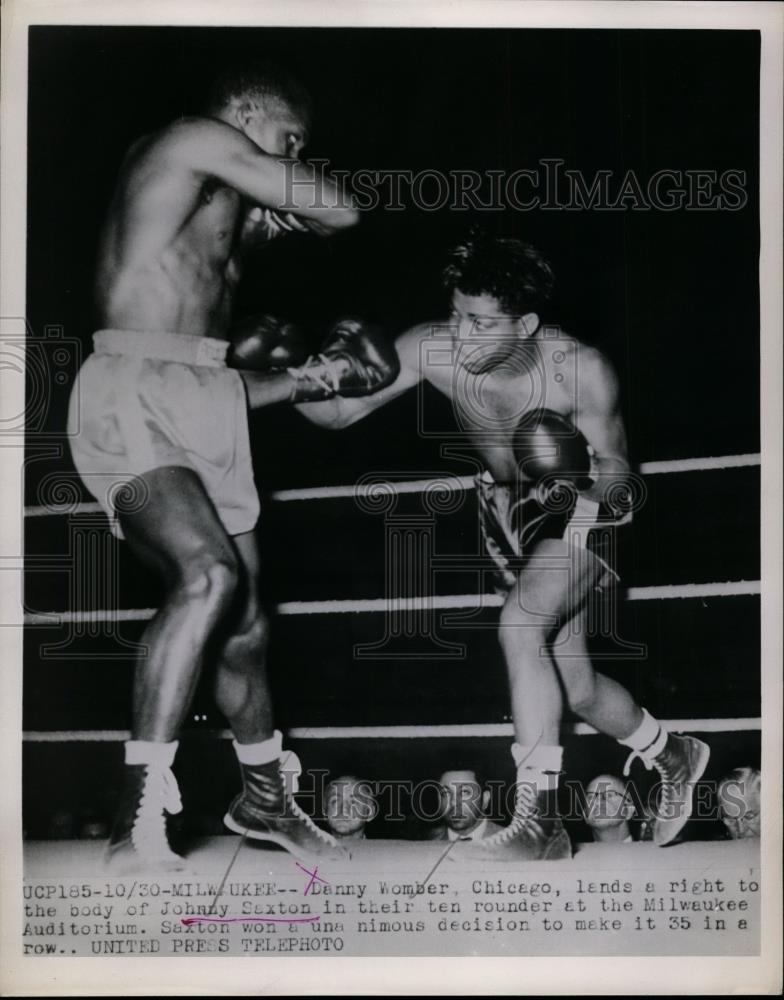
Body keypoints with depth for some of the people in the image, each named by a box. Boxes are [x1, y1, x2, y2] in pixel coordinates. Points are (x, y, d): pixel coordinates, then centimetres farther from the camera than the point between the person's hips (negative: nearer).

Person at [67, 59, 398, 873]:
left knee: (243, 627, 14)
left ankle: (263, 797, 33)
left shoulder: (227, 225, 30)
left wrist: (315, 376, 24)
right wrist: (285, 206, 19)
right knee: (208, 575, -32)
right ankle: (140, 822, -31)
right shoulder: (195, 139, 3)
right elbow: (338, 211, -1)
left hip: (204, 407, 10)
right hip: (131, 396, -9)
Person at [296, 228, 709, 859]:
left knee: (520, 626, -29)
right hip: (508, 509, 5)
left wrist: (583, 480, -42)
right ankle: (673, 756, 37)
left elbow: (619, 476, -19)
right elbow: (338, 412, -20)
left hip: (582, 511, -4)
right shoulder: (430, 349, -23)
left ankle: (539, 819, -21)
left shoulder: (581, 370, -30)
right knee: (576, 686, 8)